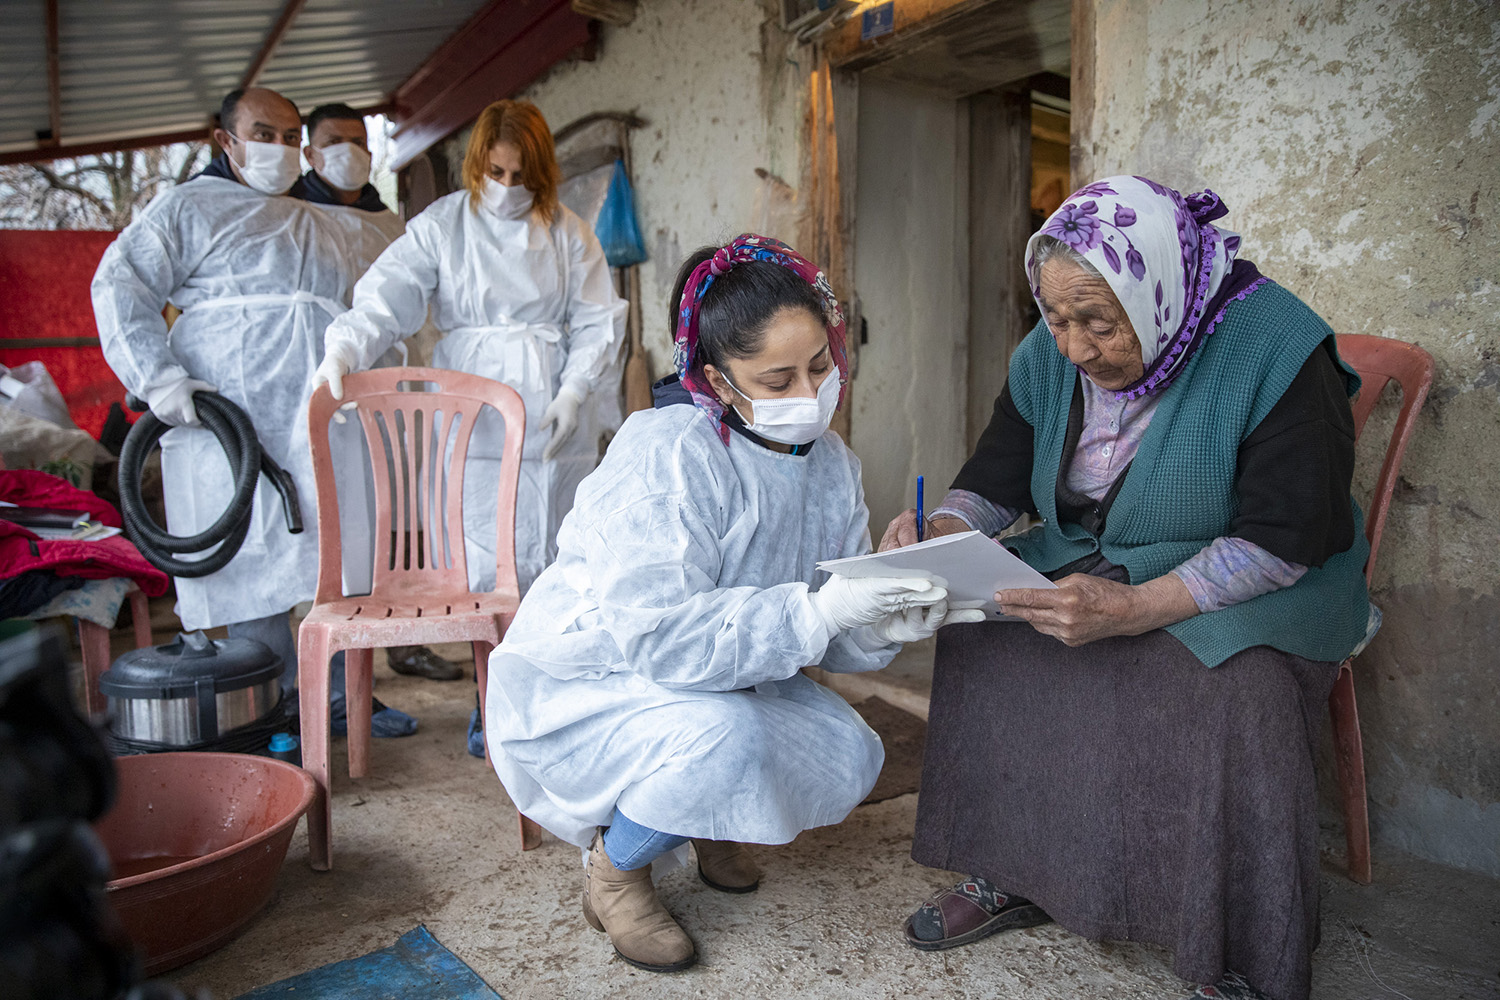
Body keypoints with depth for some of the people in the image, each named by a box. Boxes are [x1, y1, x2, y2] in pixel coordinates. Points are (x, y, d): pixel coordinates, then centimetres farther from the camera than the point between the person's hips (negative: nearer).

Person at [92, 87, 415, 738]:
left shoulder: (316, 226, 26)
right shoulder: (189, 207, 9)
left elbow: (352, 318, 31)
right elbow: (119, 287, -1)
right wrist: (158, 376, -13)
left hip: (322, 419, 5)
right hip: (233, 418, -5)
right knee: (253, 562, -5)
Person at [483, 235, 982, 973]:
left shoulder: (830, 464, -3)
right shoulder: (669, 454, -29)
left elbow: (828, 634, -4)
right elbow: (653, 632, -36)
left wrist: (887, 623, -27)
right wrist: (814, 610, -41)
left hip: (712, 678, 8)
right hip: (580, 684, -7)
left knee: (849, 757, -7)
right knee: (724, 740, -34)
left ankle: (708, 825, 22)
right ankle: (614, 869, -2)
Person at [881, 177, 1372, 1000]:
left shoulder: (1276, 351, -20)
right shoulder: (1048, 356, -3)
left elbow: (1282, 541, -23)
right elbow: (993, 482, 2)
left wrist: (1130, 610, -35)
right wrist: (938, 536, -22)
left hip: (1265, 591, -5)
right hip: (1091, 565, 5)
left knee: (1236, 687, -34)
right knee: (982, 634, -16)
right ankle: (1010, 876, 0)